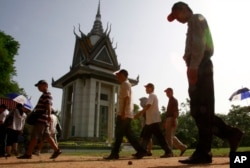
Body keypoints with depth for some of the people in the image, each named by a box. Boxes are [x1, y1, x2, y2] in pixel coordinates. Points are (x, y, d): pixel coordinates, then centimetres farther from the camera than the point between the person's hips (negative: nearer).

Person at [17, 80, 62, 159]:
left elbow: (49, 105, -23)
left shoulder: (47, 94, -6)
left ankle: (28, 154, 0)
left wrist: (49, 115, -36)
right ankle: (56, 150, 8)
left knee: (34, 136, -6)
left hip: (41, 119, -10)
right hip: (40, 119, 10)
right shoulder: (44, 95, 24)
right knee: (47, 136, 7)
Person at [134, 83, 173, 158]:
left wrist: (139, 113, -23)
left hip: (154, 121, -11)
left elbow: (147, 106, -23)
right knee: (145, 136, 12)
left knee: (159, 137, -7)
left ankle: (168, 151, -2)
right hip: (150, 121, 11)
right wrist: (140, 113, 17)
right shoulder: (152, 96, 20)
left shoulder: (152, 95, -10)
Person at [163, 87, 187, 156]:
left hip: (172, 119, -10)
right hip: (169, 120, 10)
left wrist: (173, 121, -24)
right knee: (171, 136, 12)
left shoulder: (174, 100, -7)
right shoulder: (170, 100, 21)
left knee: (169, 136, -7)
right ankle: (182, 147, 19)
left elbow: (175, 111, -17)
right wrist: (165, 121, 20)